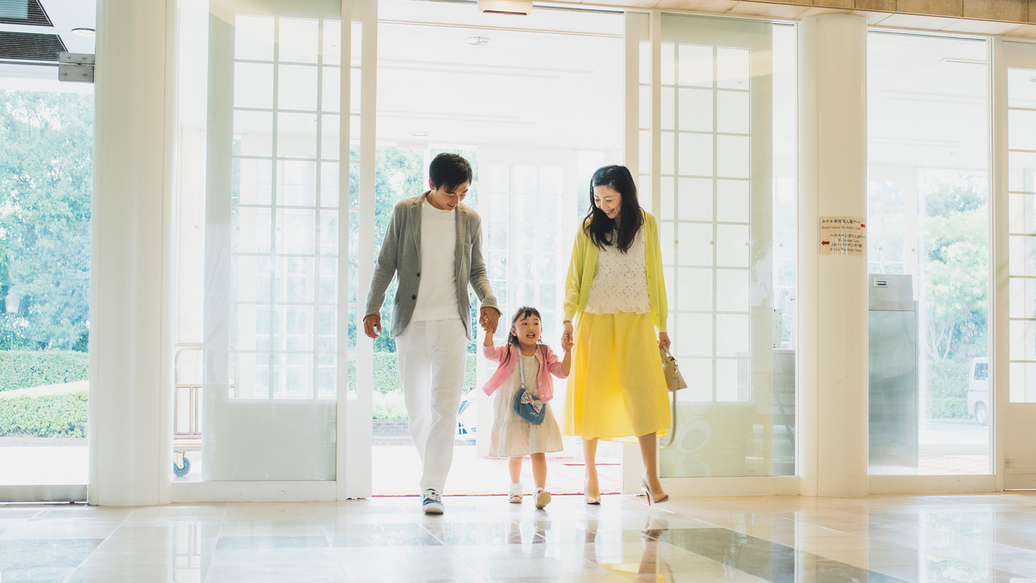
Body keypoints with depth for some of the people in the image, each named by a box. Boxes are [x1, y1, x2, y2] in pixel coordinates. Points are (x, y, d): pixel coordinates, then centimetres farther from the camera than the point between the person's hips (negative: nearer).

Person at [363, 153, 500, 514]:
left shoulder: (470, 219, 7)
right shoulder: (405, 212, 3)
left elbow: (477, 270, 14)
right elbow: (385, 265, 6)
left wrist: (488, 302, -5)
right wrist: (373, 308, 0)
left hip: (451, 322, 0)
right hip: (410, 321, 1)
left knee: (445, 404, -10)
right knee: (416, 403, 8)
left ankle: (433, 487, -8)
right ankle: (432, 469, 28)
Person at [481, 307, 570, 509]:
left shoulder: (544, 354, 2)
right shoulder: (508, 353, -3)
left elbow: (562, 372, -4)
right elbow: (489, 352, -20)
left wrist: (568, 351, -17)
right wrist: (489, 331, -35)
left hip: (537, 409, 0)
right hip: (511, 409, 0)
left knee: (538, 452, -11)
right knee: (515, 454, 11)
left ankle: (540, 490, -16)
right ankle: (515, 487, 33)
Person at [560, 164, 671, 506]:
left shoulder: (646, 224, 7)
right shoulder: (588, 228, 4)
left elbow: (654, 275, 11)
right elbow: (575, 277, 6)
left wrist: (662, 325, 10)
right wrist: (568, 321, -4)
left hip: (636, 320, 0)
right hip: (595, 320, 0)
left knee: (643, 392, -11)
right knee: (592, 394, 1)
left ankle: (650, 476, -8)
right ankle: (590, 476, 11)